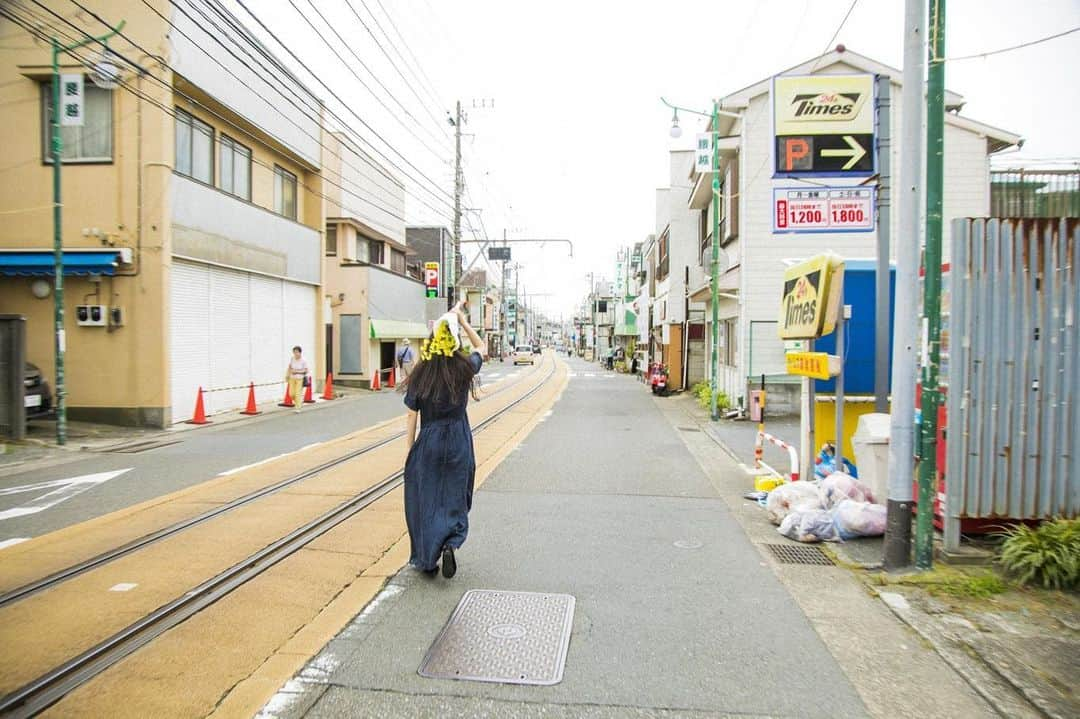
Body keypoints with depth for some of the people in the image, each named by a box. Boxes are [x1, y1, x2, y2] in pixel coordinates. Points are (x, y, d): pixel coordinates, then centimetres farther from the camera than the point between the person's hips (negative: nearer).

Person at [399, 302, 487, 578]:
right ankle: (450, 544, -8)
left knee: (425, 501, 12)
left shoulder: (419, 376, -8)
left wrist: (411, 451, 6)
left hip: (428, 443, 0)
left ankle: (427, 560, 20)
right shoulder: (465, 369, -7)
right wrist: (463, 321, 16)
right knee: (455, 499, 14)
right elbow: (480, 347, 15)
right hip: (459, 442, 1)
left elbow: (412, 418, -3)